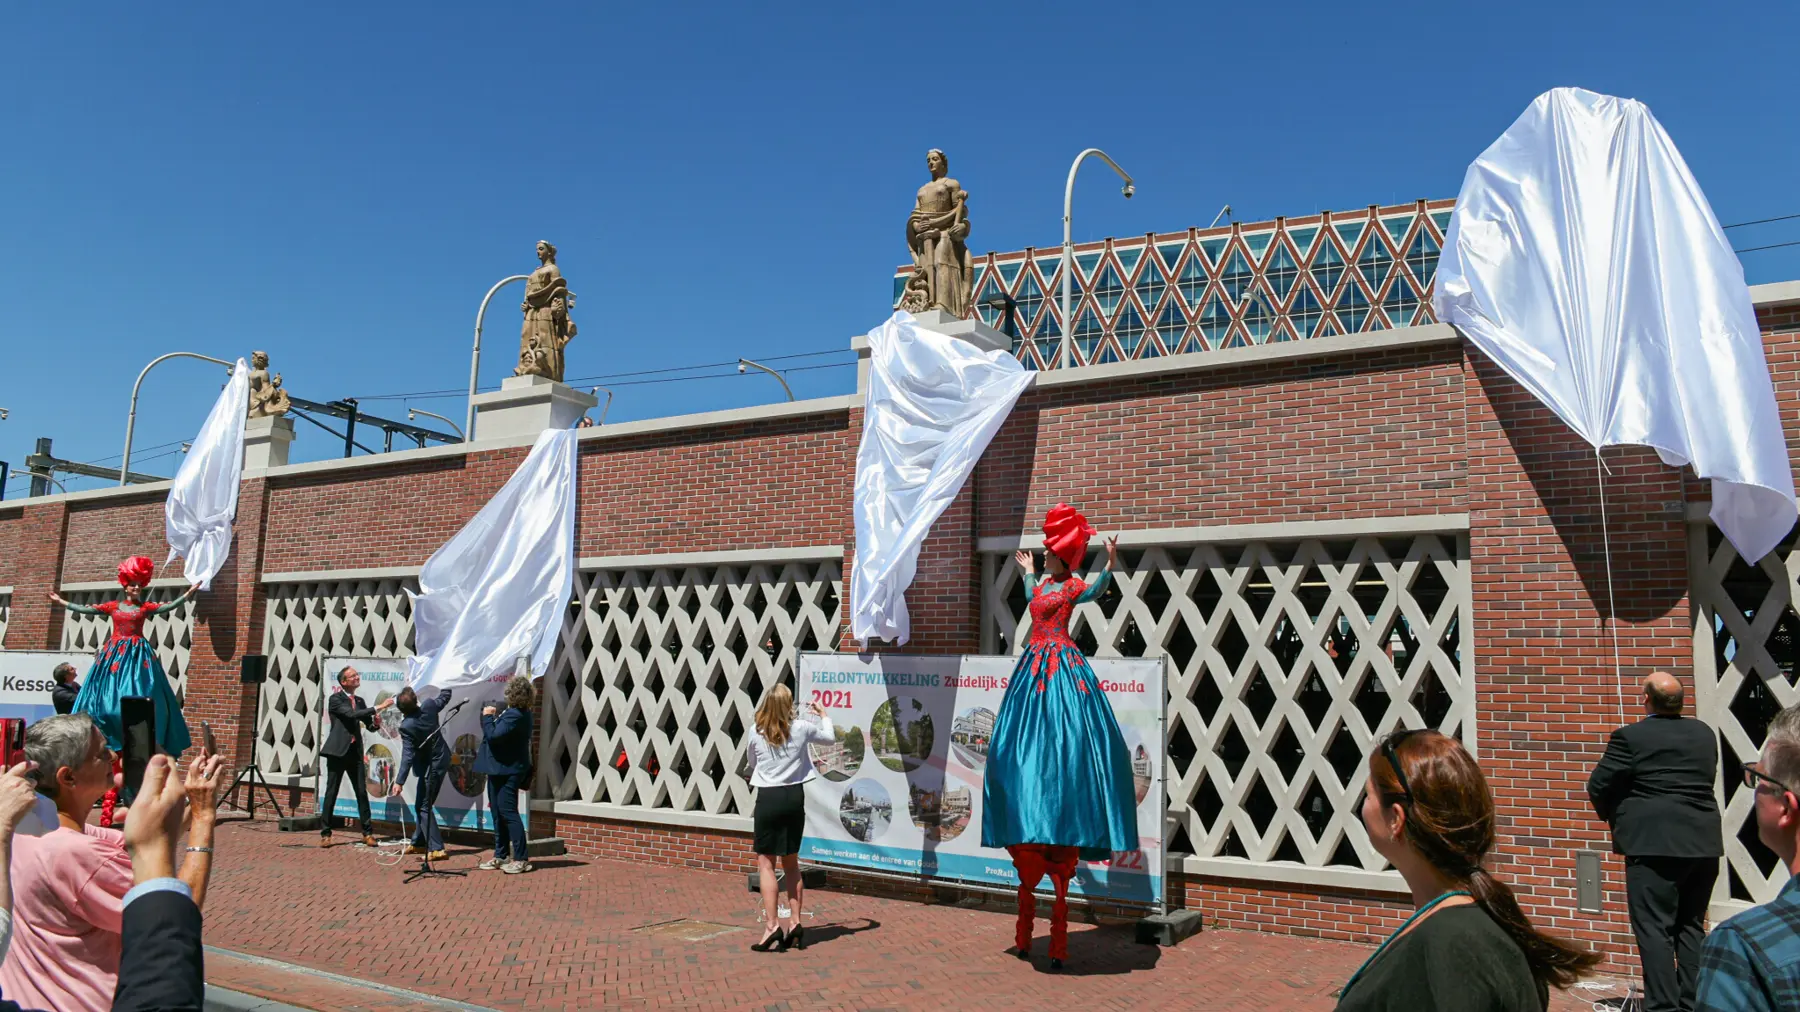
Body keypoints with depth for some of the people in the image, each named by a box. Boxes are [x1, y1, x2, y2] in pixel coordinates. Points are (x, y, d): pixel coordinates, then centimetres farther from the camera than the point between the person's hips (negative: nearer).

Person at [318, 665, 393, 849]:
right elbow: (352, 714, -20)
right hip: (338, 751, -5)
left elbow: (369, 726, 16)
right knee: (331, 793, 0)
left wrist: (375, 722, -7)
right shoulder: (336, 699, -4)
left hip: (355, 752, 5)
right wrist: (378, 707, -23)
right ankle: (325, 834, 9)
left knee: (362, 792, 3)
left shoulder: (359, 701, 14)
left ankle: (368, 833, 7)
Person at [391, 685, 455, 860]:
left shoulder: (406, 726, -25)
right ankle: (419, 842, 31)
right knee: (422, 805, 20)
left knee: (423, 807, -3)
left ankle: (437, 848, -8)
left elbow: (408, 755, -25)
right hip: (441, 760, 8)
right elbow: (445, 696, 10)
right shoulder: (429, 706, -11)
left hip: (431, 767, -8)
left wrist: (399, 781, -23)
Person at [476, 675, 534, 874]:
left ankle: (520, 859, -5)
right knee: (498, 813, 15)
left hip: (507, 771, -11)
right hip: (499, 770, 11)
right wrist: (494, 716, 7)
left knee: (508, 813, -9)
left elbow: (493, 735, -25)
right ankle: (501, 856, 23)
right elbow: (499, 732, 17)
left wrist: (487, 717, -12)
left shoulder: (516, 715, -22)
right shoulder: (513, 711, 12)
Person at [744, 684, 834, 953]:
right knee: (791, 863, 15)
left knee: (766, 863, 2)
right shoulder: (801, 728, -4)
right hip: (794, 797, 3)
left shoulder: (755, 732, -7)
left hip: (768, 798, -3)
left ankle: (772, 925, -7)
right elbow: (830, 737, 15)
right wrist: (822, 715, 31)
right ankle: (795, 924, 16)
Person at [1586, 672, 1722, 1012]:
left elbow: (1598, 786, -7)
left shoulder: (1630, 737, -11)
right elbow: (1706, 780, 18)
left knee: (1654, 929, -2)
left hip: (1653, 844, -6)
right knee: (1692, 927, 15)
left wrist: (1614, 817, 12)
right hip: (1704, 844, 7)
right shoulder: (1705, 734, 8)